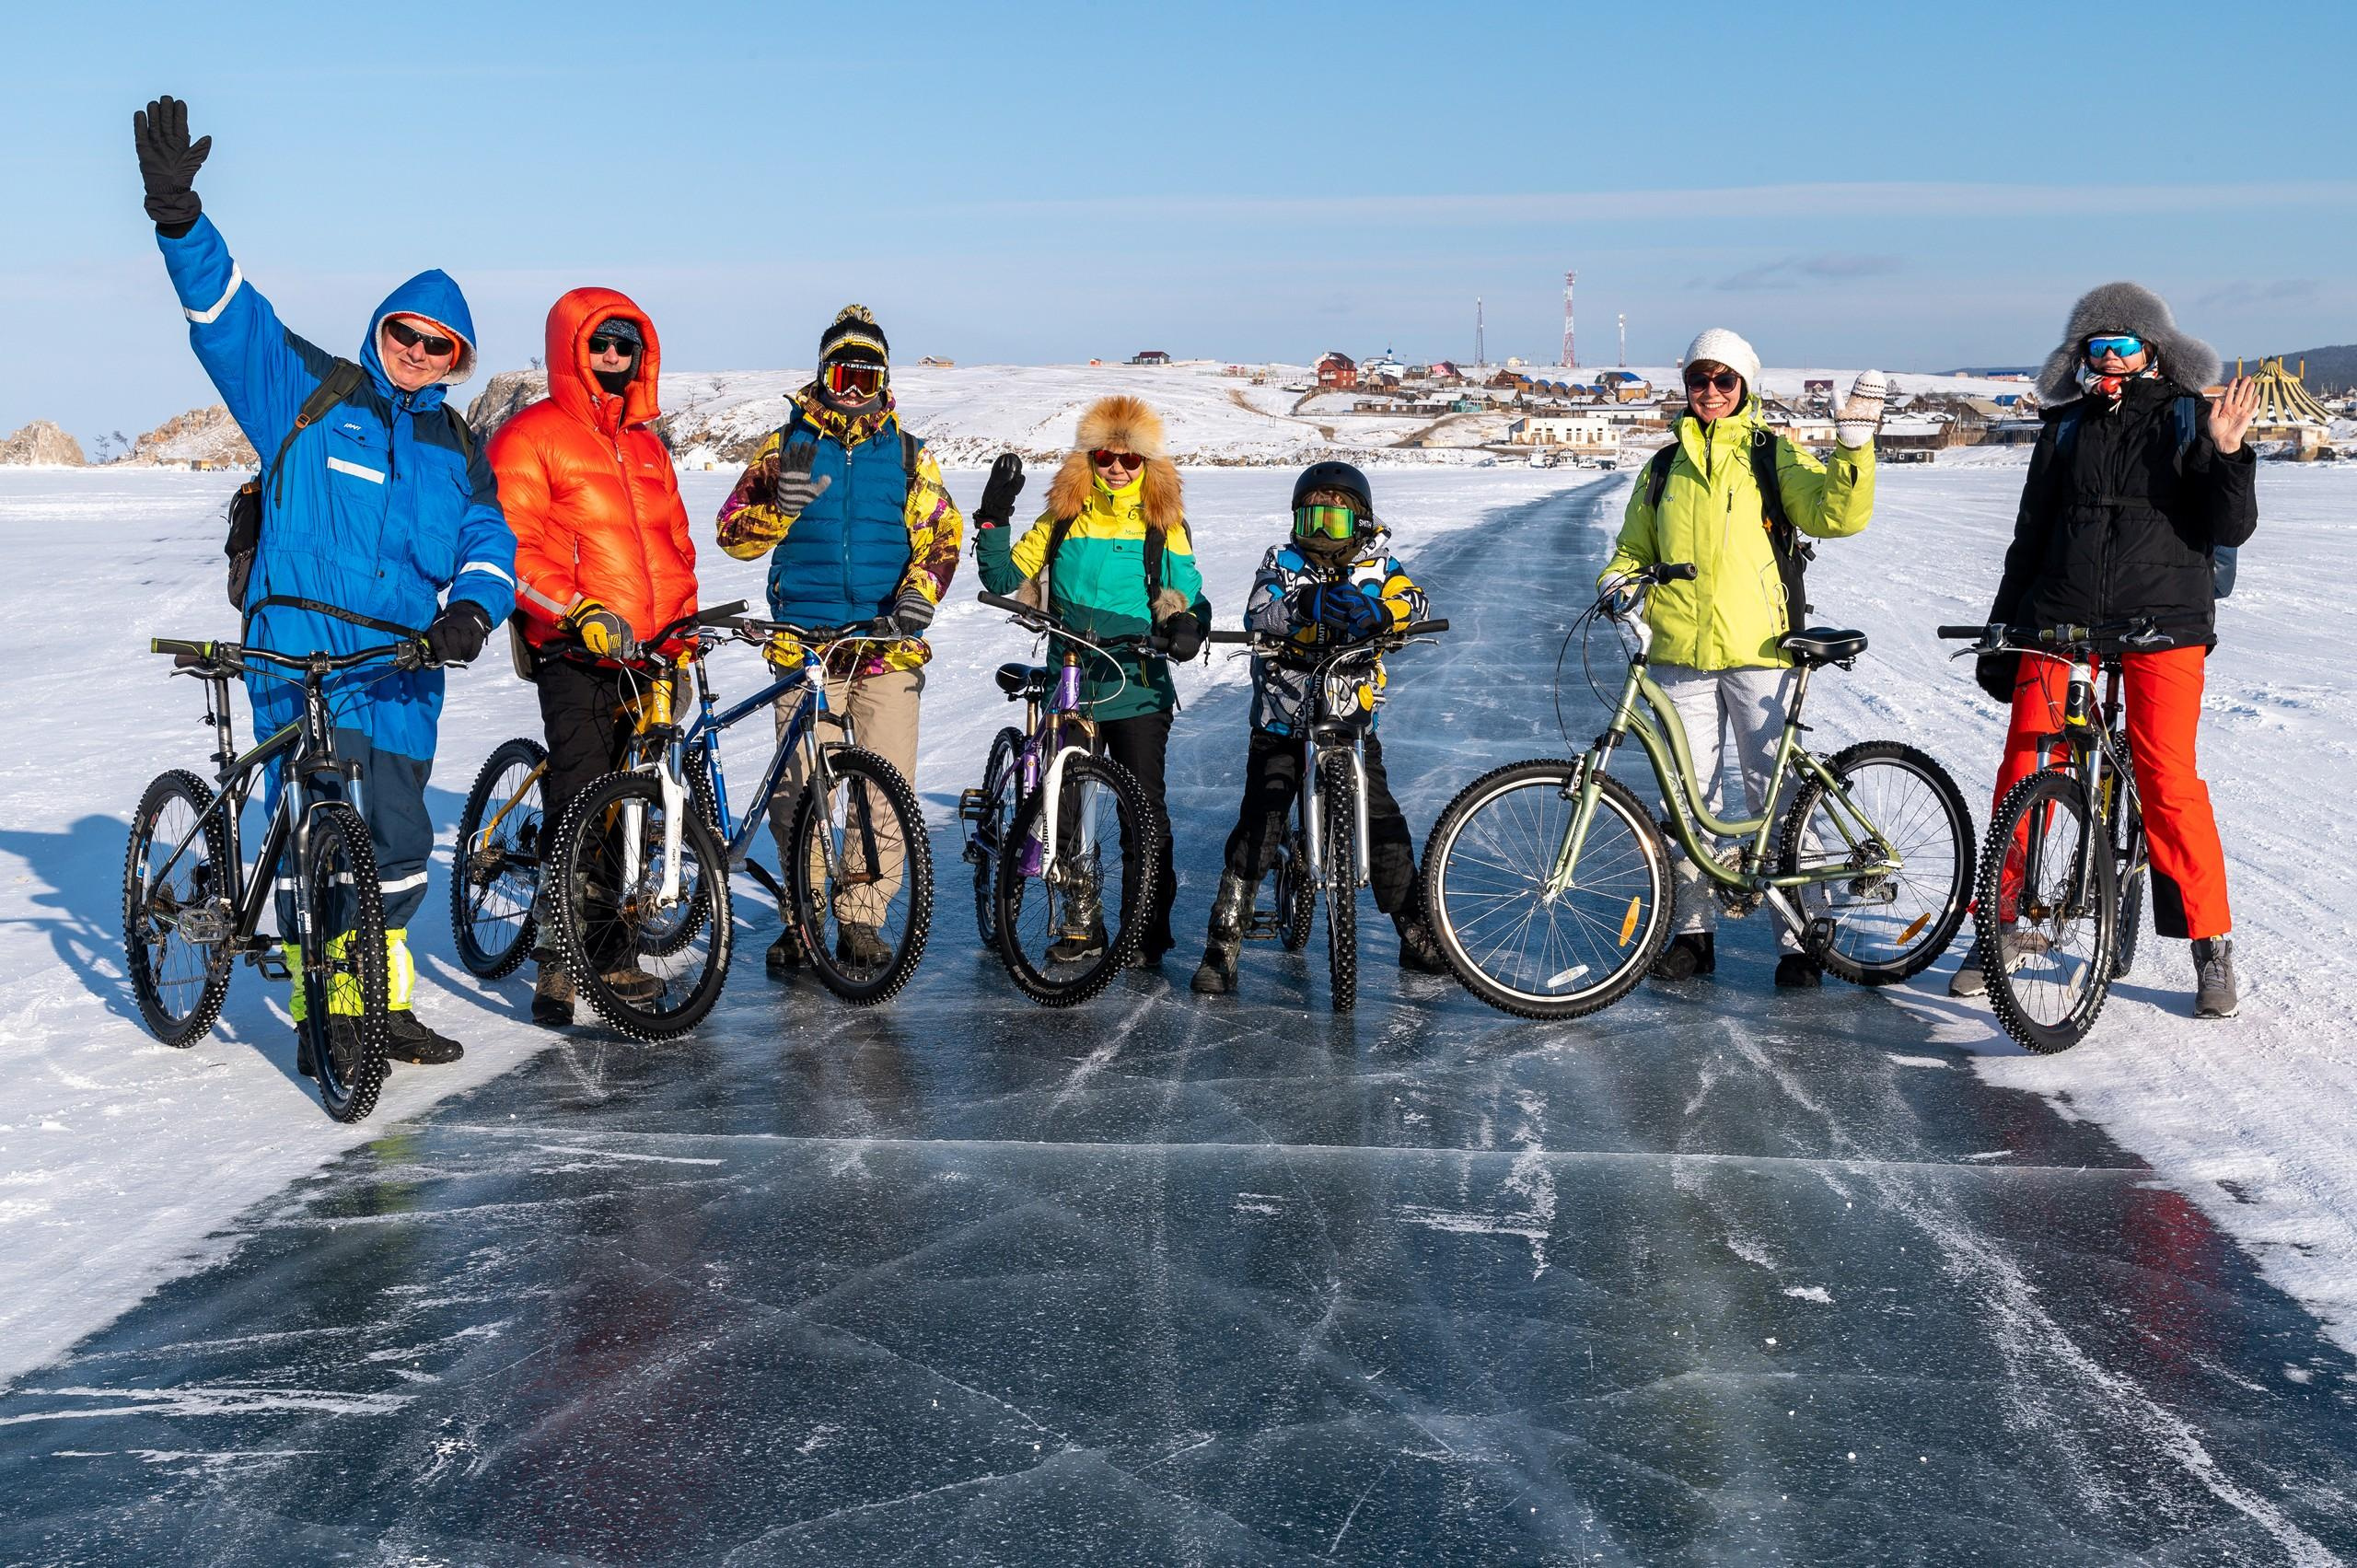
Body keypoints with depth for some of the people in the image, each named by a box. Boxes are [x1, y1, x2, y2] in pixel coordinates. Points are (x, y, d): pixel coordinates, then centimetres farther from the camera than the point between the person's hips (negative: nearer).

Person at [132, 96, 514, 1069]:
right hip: (301, 657, -4)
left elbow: (489, 542, 6)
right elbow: (227, 314, -6)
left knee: (398, 838, 9)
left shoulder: (453, 447, 14)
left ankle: (385, 1004, 23)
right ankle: (322, 1006, 7)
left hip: (403, 671, 4)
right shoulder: (308, 392, 4)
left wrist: (472, 611, -16)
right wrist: (178, 213, -21)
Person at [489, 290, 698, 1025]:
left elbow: (675, 550, 26)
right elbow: (513, 546, -10)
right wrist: (578, 613, -21)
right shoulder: (530, 436, -1)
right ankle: (558, 958, -2)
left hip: (647, 659, 6)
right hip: (575, 657, -6)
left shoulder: (647, 446, 21)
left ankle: (612, 950, 21)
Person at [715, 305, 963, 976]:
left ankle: (862, 919, 9)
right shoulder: (785, 445, 10)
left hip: (889, 647, 1)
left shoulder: (908, 455, 13)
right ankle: (799, 919, 10)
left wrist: (918, 593, -12)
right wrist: (783, 505, -14)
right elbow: (734, 531, 6)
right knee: (798, 791, -4)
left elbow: (942, 533, 6)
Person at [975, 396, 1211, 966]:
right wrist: (993, 522, -5)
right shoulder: (1062, 520, 8)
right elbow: (1007, 582, 7)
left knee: (1145, 810, -2)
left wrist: (1187, 625, -21)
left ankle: (1150, 928, 9)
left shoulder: (1163, 526, 4)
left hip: (1138, 689, -2)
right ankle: (1081, 924, 20)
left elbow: (1186, 595, 1)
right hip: (1069, 688, 2)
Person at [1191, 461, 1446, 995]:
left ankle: (1418, 938, 14)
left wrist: (1375, 611, -38)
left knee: (1384, 824, 0)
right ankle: (1223, 944, 0)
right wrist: (1304, 608, -39)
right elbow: (1257, 618, -19)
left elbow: (1411, 601, -15)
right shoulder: (1282, 562, -1)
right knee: (1258, 826, -8)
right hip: (1282, 721, -1)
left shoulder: (1376, 562, 3)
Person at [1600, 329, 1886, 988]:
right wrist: (1620, 581, 1)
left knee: (1776, 795, -3)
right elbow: (1634, 550, 22)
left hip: (1758, 650, -3)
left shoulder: (1774, 455, 6)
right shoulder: (1664, 467, 16)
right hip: (1680, 654, 4)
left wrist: (1853, 448, -21)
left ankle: (1800, 937, 5)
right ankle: (1694, 929, 17)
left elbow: (1835, 514, -7)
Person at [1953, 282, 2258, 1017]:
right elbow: (2030, 536, 15)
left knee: (2168, 781, -9)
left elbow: (2228, 530, -3)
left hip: (2161, 620, -3)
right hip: (2060, 617, 3)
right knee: (2022, 772, -1)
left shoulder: (2185, 419, 4)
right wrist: (1999, 637, 14)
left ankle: (2211, 944, 3)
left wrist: (2227, 455, -20)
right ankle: (2001, 928, 13)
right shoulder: (2065, 428, 11)